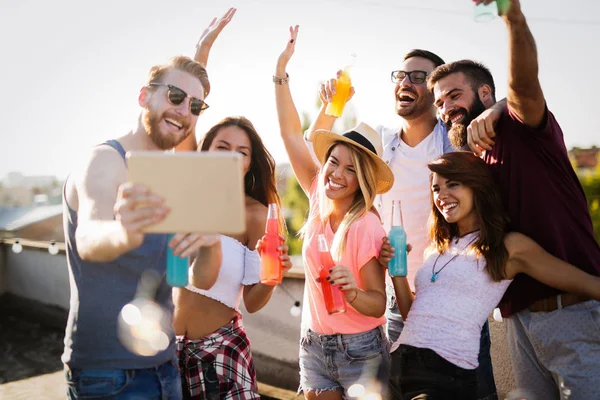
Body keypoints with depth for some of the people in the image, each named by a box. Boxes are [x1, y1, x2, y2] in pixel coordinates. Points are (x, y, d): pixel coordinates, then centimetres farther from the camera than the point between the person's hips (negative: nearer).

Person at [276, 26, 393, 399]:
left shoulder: (366, 227, -20)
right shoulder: (320, 199, -4)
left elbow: (379, 303, -16)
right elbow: (292, 133, -1)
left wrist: (353, 292, -36)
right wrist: (281, 71, -3)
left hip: (359, 351, -5)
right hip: (314, 344, 5)